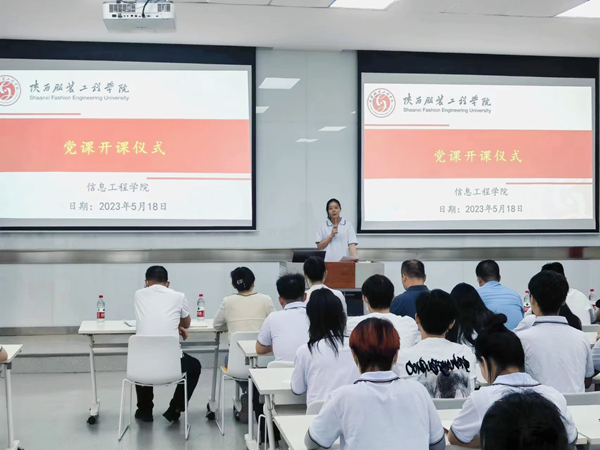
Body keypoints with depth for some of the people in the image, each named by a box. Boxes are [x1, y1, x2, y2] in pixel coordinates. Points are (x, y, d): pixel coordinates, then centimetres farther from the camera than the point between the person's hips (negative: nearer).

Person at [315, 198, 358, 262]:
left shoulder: (348, 225, 7)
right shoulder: (323, 227, 9)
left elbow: (352, 243, -3)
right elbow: (319, 246, 5)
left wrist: (354, 256, -21)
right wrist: (331, 236, -7)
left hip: (343, 261, -1)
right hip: (327, 261, 1)